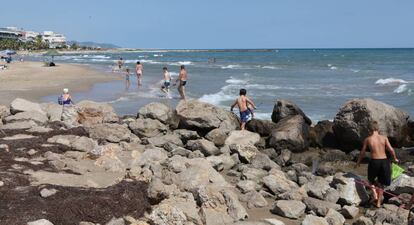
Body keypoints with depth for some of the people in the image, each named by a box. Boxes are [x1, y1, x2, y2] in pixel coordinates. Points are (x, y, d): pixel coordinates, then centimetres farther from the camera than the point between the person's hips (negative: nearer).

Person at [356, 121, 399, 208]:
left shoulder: (367, 139, 0)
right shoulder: (384, 138, 2)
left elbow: (362, 152, 6)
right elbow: (391, 149, -5)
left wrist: (358, 162, 21)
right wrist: (395, 158, 13)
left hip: (374, 162, -2)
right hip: (384, 161, 2)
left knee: (371, 179, 25)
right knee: (381, 183, 17)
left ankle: (375, 194, 5)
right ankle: (378, 203, 20)